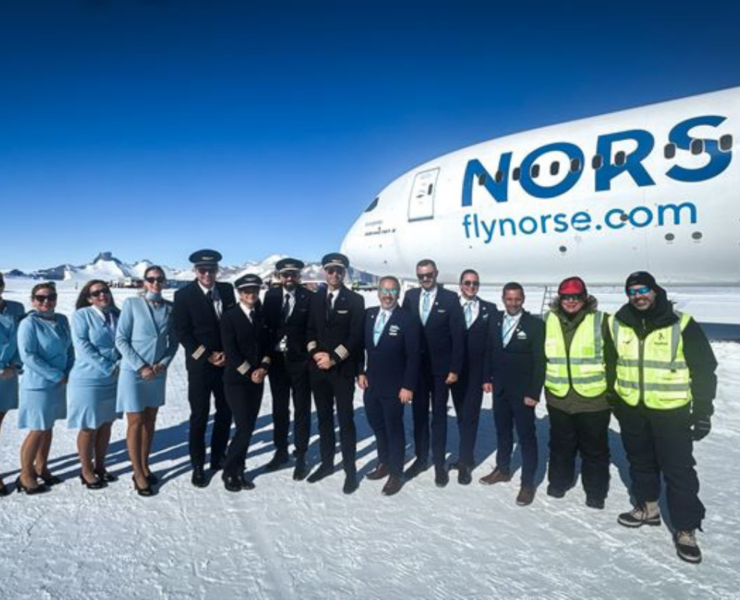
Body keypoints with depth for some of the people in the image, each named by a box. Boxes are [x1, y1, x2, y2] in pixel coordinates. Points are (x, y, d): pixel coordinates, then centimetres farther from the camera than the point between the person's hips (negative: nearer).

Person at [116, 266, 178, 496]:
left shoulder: (170, 308, 1)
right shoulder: (132, 304, -7)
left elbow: (173, 341, 7)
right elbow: (120, 339, -8)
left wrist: (163, 363, -9)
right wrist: (140, 367, -14)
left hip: (158, 372, 4)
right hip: (133, 372, -3)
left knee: (150, 421, 13)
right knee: (136, 422, 3)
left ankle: (144, 467, 27)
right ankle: (138, 474, 12)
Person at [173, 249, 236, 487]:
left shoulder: (227, 290, 3)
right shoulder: (184, 294, -7)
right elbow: (182, 332, -10)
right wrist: (207, 356, -14)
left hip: (226, 362, 4)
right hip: (200, 364, -4)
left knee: (225, 412, 13)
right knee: (200, 416, 3)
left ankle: (218, 456, 30)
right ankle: (198, 465, 18)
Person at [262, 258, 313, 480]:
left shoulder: (309, 297, -7)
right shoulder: (270, 295, 3)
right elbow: (266, 324, 4)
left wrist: (309, 353, -13)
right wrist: (268, 352, -3)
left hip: (300, 360, -3)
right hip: (276, 359, 3)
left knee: (301, 410, 6)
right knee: (279, 408, 15)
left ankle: (300, 457, 17)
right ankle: (281, 451, 30)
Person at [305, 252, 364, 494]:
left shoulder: (355, 300, -4)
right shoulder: (316, 298, 9)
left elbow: (356, 336, -10)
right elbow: (310, 330, 9)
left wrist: (333, 357, -14)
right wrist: (315, 353, -8)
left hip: (343, 369, -4)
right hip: (318, 368, 4)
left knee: (345, 420, 1)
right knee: (324, 418, 14)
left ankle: (350, 470, 12)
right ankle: (326, 463, 28)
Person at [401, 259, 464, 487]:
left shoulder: (450, 298, -8)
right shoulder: (410, 296, 3)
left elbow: (458, 336, -9)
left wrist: (455, 369, -12)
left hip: (440, 368, -3)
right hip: (416, 366, 3)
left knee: (439, 416, 8)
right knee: (419, 414, 13)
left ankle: (439, 463, 20)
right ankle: (421, 458, 28)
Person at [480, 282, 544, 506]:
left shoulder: (535, 324, -12)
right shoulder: (495, 322, 4)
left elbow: (540, 361, -12)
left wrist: (534, 393, -15)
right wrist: (488, 378, 6)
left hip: (523, 391, -5)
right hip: (499, 388, 5)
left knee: (526, 435, 4)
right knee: (502, 431, 17)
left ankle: (528, 482, 15)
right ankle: (502, 469, 34)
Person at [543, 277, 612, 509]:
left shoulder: (600, 321, -8)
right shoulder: (549, 321, 1)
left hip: (593, 399, -2)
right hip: (558, 398, 3)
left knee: (594, 448, 12)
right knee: (560, 445, 18)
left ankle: (596, 491, 30)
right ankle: (558, 481, 37)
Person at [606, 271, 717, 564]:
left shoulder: (681, 324, -11)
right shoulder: (616, 324, -2)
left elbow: (705, 369, -5)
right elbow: (609, 363, 12)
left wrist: (703, 413, -5)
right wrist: (611, 398, 13)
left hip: (671, 411, -3)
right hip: (630, 409, 4)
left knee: (679, 471, 1)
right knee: (640, 462, 18)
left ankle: (685, 530, 17)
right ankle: (647, 507, 38)